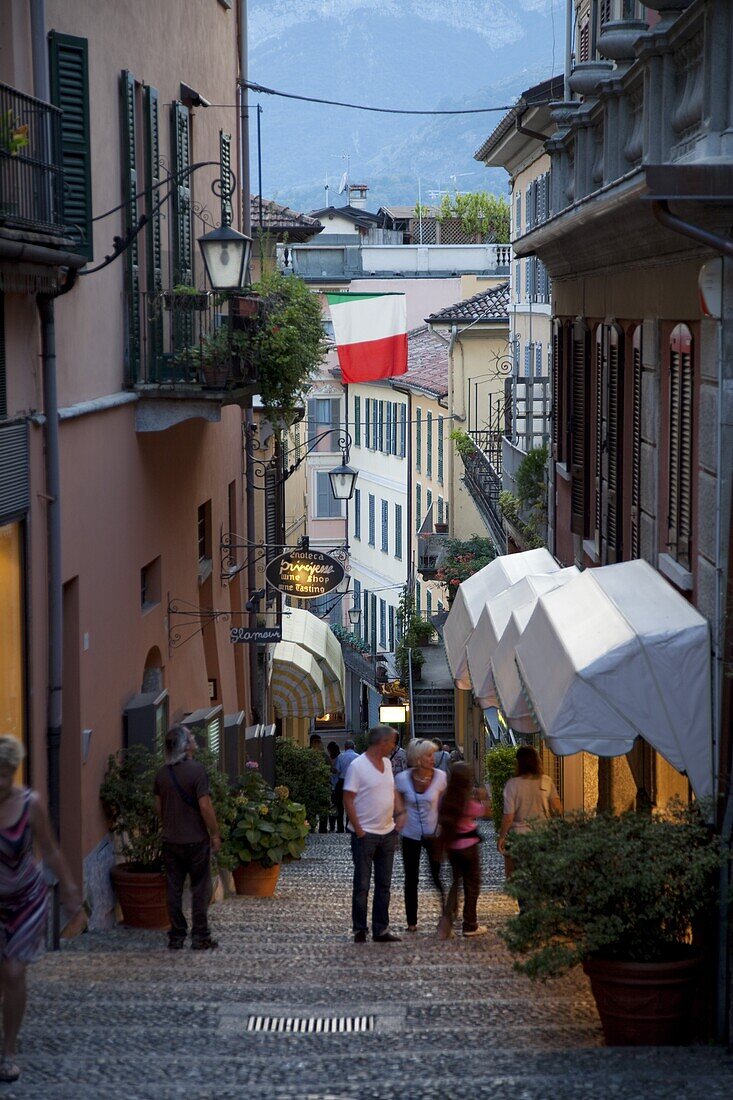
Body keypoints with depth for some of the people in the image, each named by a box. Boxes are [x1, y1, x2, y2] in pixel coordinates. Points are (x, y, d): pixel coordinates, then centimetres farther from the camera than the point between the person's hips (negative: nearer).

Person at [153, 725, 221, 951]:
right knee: (200, 889, 5)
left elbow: (158, 807, 11)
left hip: (170, 839, 5)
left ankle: (176, 936, 14)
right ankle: (200, 937, 7)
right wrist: (215, 834, -8)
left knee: (174, 889, 10)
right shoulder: (196, 770, -16)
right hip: (196, 839, -5)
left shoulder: (162, 772, 3)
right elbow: (205, 806, -18)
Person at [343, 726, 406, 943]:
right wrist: (359, 831, -16)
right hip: (365, 834, -7)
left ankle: (381, 930, 16)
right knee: (362, 884, 0)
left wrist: (400, 813, 6)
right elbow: (348, 799, -13)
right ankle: (359, 930, 9)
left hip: (387, 833, 7)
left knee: (384, 884, 10)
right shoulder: (357, 766, -12)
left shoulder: (386, 763, 11)